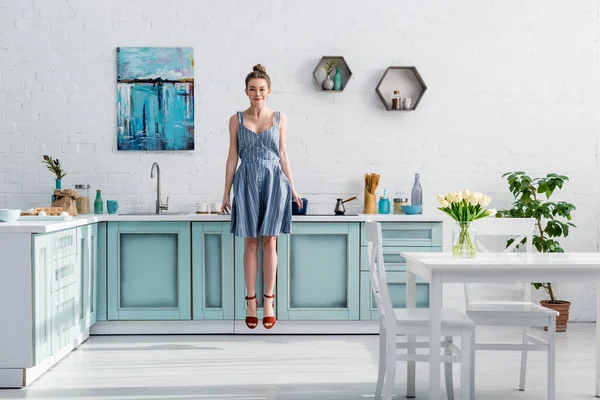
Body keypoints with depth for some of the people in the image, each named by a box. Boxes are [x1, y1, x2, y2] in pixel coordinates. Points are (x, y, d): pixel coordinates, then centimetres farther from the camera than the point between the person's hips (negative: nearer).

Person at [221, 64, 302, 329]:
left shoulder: (279, 118, 5)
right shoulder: (236, 119, 3)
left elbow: (283, 154, 9)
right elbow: (232, 157, 4)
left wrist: (292, 188, 5)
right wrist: (226, 192, 1)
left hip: (273, 181, 0)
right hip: (247, 182, 0)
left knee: (269, 241, 0)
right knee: (251, 243, 3)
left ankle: (268, 301, 6)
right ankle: (251, 301, 9)